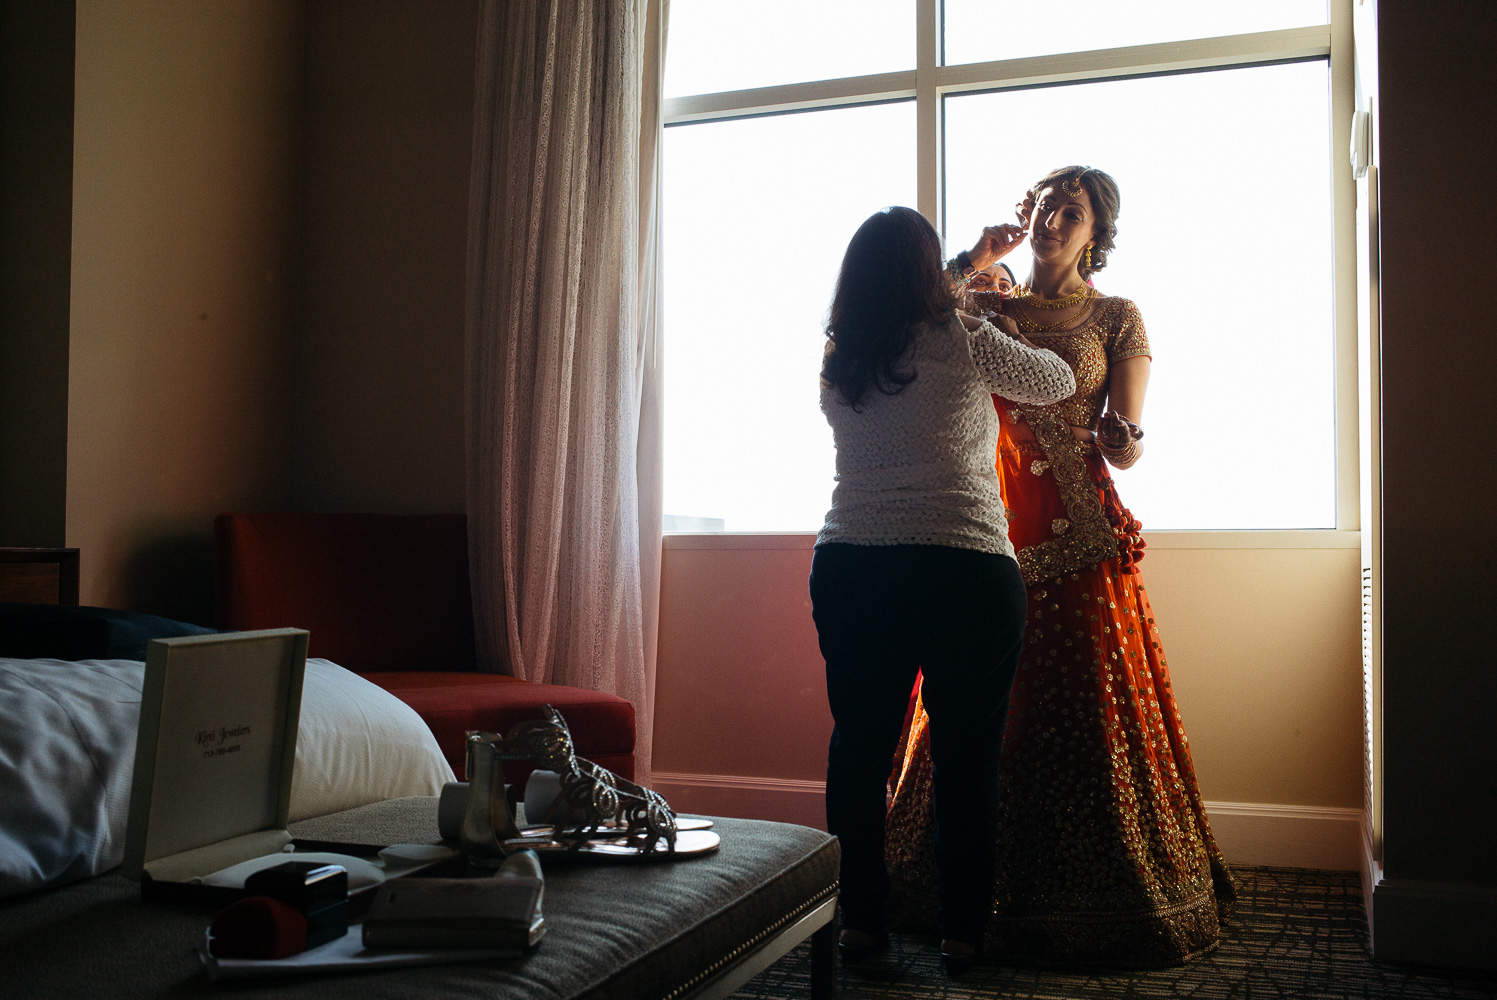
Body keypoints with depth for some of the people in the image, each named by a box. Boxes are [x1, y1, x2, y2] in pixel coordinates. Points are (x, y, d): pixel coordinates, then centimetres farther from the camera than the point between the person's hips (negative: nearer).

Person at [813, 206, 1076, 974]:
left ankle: (860, 920, 19)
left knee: (858, 742, 11)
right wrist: (1012, 334, 32)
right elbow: (1057, 382, 11)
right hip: (964, 571, -4)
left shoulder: (838, 360, 11)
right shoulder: (964, 341, -4)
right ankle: (961, 932, 15)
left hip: (848, 571, 4)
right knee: (966, 753, 6)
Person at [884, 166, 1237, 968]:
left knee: (1082, 709, -2)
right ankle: (979, 896, 18)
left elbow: (1125, 449, 2)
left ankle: (1091, 905, 11)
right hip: (992, 531, 2)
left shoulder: (1115, 318, 7)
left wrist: (1122, 437, -20)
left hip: (1080, 537, -2)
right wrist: (975, 259, -5)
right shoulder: (988, 308, 13)